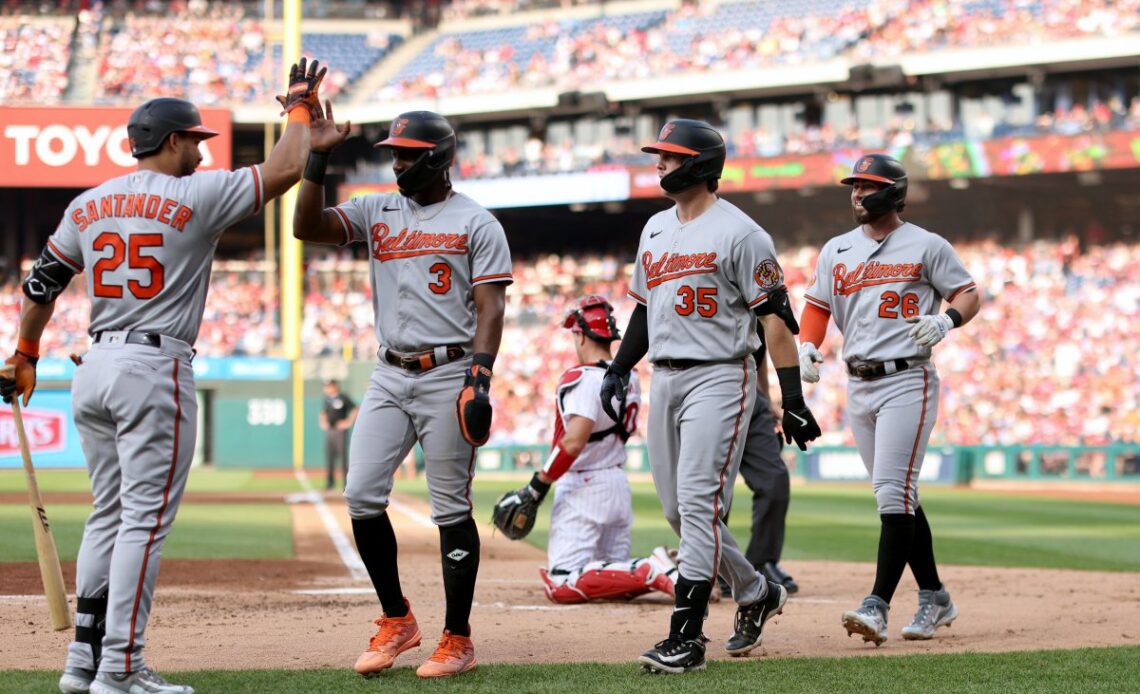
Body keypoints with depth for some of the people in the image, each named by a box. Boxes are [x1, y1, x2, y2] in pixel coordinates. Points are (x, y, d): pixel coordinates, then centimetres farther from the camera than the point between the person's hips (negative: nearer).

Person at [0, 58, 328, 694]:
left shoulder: (89, 204, 12)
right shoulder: (197, 196, -7)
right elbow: (287, 168, -7)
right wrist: (300, 107, 10)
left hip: (96, 369, 7)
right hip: (156, 369, -7)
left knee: (109, 515, 15)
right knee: (146, 518, -6)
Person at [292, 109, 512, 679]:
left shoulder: (476, 222, -1)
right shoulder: (377, 211, 12)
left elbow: (490, 309, -7)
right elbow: (307, 226, -1)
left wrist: (479, 377, -19)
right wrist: (318, 155, -9)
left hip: (447, 375, -5)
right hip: (389, 376, 5)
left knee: (451, 508, -1)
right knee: (361, 496, -4)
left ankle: (457, 639, 6)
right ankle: (396, 620, 12)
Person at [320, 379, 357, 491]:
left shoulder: (343, 398, -6)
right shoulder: (327, 399, 13)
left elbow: (355, 410, -9)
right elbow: (323, 413, 23)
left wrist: (349, 422, -11)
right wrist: (323, 422, 6)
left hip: (340, 430, -6)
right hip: (329, 430, 6)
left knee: (343, 455, -5)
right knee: (329, 456, 5)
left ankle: (346, 482, -1)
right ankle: (330, 482, 10)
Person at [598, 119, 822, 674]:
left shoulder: (739, 233, -9)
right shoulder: (655, 229, 15)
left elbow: (775, 317, -10)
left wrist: (793, 400, -15)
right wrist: (619, 369, 13)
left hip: (719, 377, -8)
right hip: (664, 379, 8)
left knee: (699, 502, -15)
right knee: (678, 509, 10)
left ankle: (686, 637, -16)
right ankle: (755, 593, 30)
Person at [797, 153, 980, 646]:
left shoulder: (926, 246, -1)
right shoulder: (836, 250, 14)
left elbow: (969, 294, 1)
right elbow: (817, 305, 17)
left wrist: (946, 319, -20)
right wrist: (806, 346, -2)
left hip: (907, 381, -6)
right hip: (859, 385, 6)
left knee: (894, 493, -15)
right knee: (897, 497, 10)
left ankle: (878, 605, -20)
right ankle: (934, 598, 20)